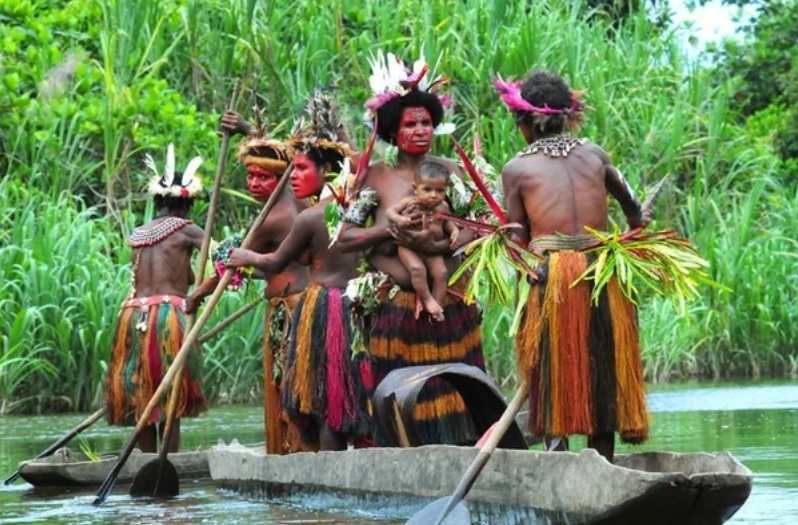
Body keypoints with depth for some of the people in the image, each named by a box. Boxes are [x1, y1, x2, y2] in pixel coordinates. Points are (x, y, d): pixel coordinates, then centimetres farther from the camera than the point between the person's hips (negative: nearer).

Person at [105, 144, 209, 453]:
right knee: (172, 402, -3)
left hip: (134, 317, 5)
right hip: (168, 314, -5)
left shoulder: (138, 235, 17)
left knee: (142, 400, 9)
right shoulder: (185, 230, 1)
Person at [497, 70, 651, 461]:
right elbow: (623, 193, 31)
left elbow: (519, 237, 1)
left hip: (550, 277, -3)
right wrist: (636, 218, 51)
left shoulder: (517, 169, 0)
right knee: (603, 371, 11)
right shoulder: (594, 155, 11)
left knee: (553, 375, 4)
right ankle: (602, 459, 12)